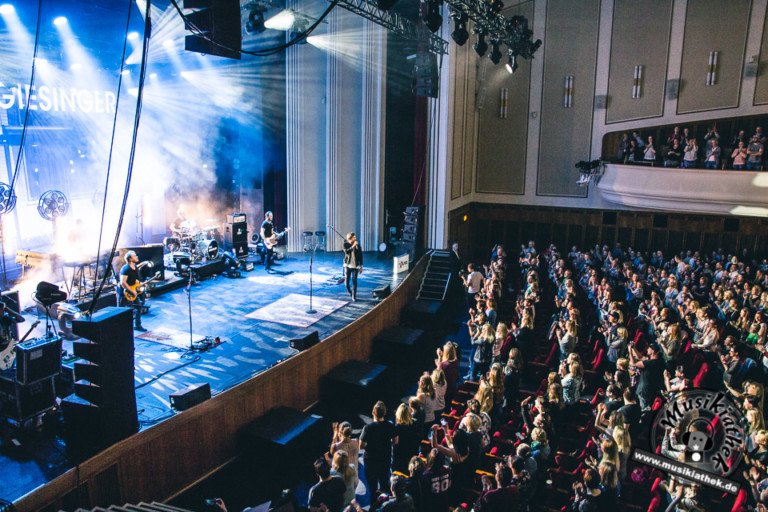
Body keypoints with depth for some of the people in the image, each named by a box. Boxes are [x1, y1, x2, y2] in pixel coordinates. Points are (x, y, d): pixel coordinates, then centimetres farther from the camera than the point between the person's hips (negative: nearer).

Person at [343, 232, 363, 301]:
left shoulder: (358, 245, -3)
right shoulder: (346, 244, -5)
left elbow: (360, 256, 4)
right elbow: (346, 252, -24)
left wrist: (361, 266, 4)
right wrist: (353, 246, -32)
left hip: (355, 266, 0)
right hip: (347, 265, 0)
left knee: (354, 281, -7)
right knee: (347, 281, 4)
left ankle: (354, 297, 0)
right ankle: (349, 290, 36)